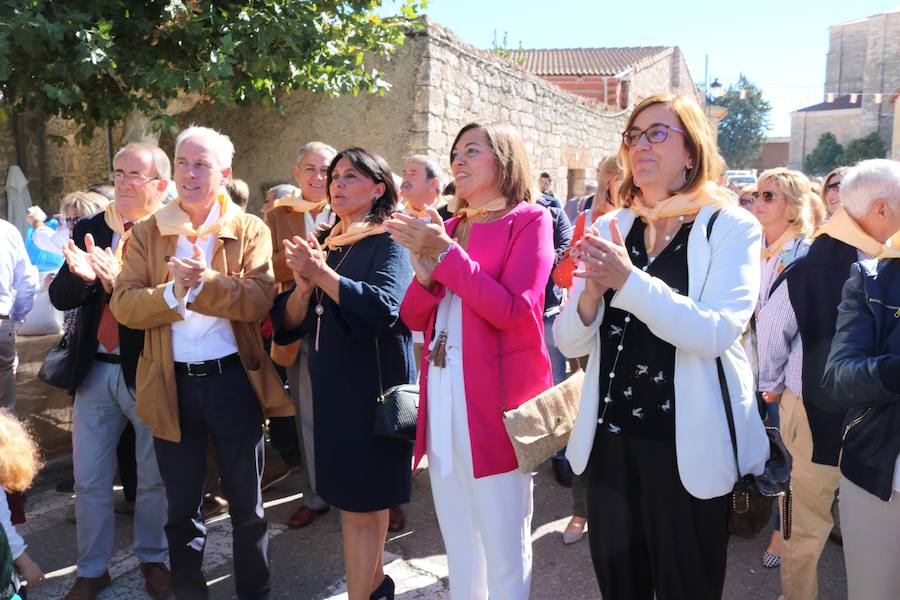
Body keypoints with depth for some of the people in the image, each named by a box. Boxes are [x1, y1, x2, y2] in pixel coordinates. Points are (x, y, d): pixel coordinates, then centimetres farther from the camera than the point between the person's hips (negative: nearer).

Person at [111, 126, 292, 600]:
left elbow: (260, 298, -14)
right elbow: (123, 304, -5)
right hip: (171, 384, 2)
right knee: (181, 506, 17)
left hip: (234, 380, -1)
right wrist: (172, 292, -22)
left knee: (246, 502, 13)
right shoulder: (147, 232, 4)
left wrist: (204, 281, -26)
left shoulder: (250, 230, -1)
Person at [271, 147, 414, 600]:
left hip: (372, 387, -7)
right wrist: (303, 287, -12)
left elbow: (385, 307, -24)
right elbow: (289, 324, 8)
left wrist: (323, 274, -22)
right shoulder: (324, 245, 12)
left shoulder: (388, 243, -6)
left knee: (360, 503, 0)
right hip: (332, 388, 7)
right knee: (361, 496, 17)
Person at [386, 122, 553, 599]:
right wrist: (424, 272, -8)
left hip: (495, 398, -6)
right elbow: (413, 318, 11)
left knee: (503, 552, 4)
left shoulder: (529, 220, -4)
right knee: (458, 546, 19)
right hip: (441, 394, 7)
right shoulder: (448, 228, 14)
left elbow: (513, 310, -16)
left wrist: (446, 254, -15)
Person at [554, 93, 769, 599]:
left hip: (687, 443, -3)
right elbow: (570, 343, 1)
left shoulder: (731, 228, -6)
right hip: (609, 437, 4)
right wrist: (591, 293, -18)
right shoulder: (608, 230, 5)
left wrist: (629, 281, -27)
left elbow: (717, 333, -21)